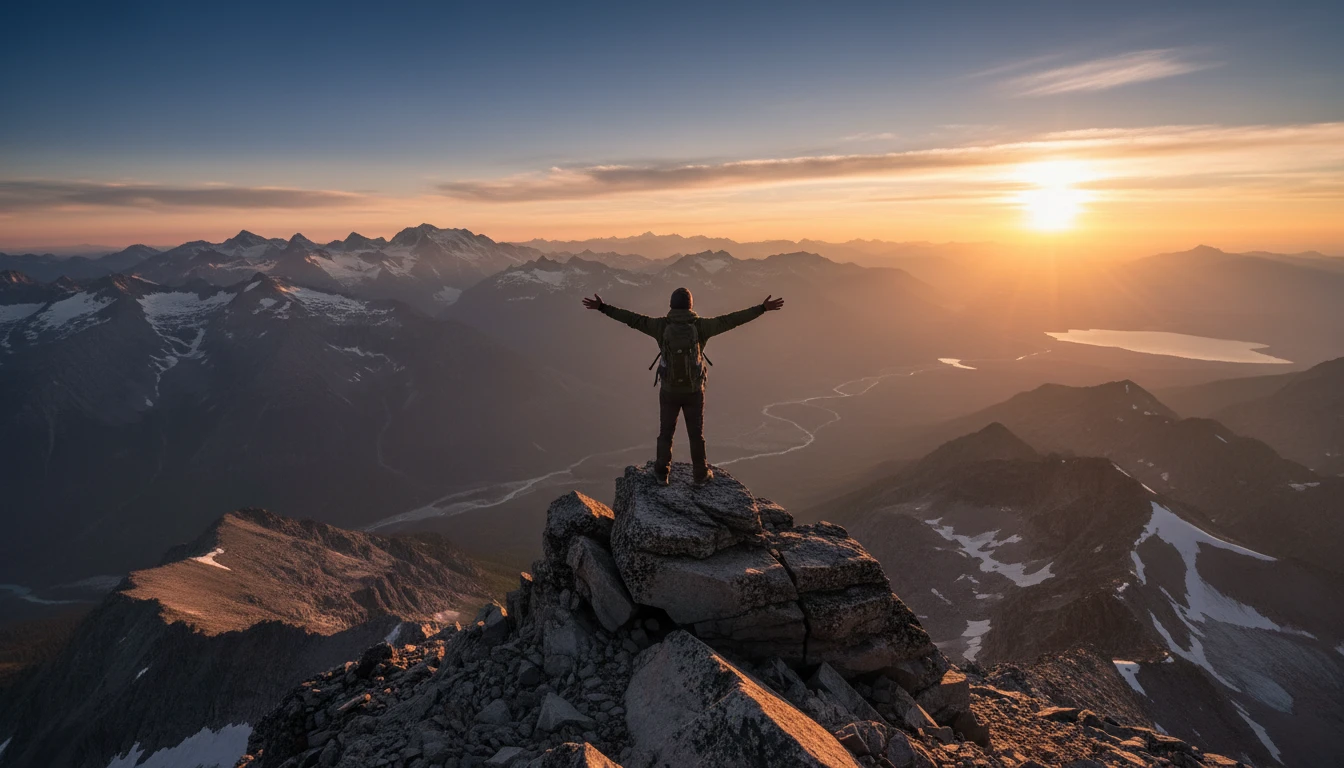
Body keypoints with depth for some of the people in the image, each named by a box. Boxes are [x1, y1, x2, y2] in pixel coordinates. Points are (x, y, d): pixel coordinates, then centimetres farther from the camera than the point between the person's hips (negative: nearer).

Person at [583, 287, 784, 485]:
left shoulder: (662, 326, -15)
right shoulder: (700, 325, -16)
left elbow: (633, 319, -11)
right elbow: (731, 320, -13)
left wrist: (602, 307, -4)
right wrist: (763, 308, -7)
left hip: (669, 390, 0)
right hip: (693, 391, 0)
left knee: (666, 431, 20)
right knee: (696, 433, 18)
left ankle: (663, 472, 33)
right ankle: (701, 474, 31)